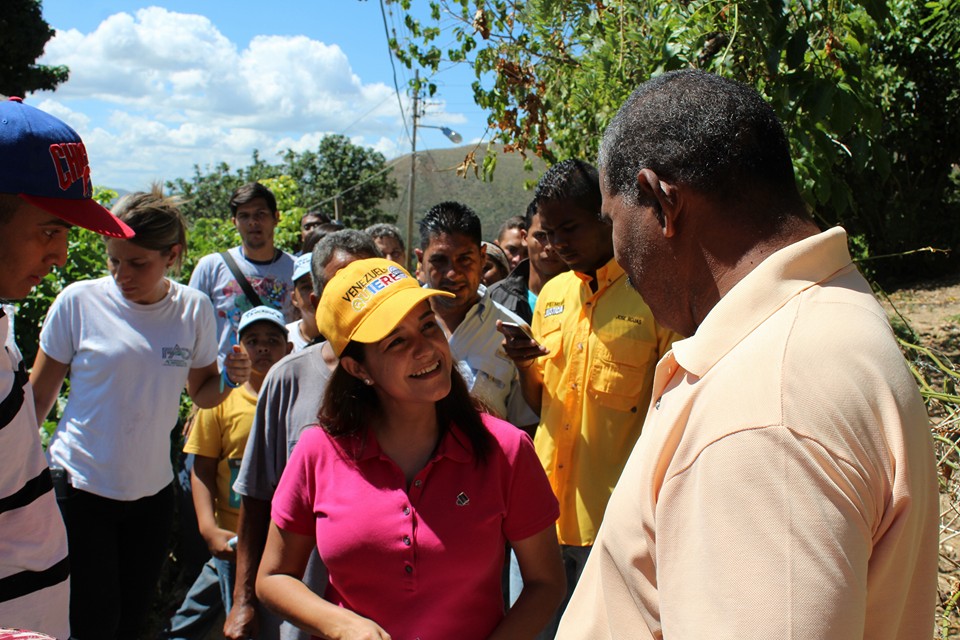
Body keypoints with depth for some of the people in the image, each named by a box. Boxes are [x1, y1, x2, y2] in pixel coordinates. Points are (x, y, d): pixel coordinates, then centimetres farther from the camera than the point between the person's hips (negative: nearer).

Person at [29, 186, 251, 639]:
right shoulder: (78, 302, -10)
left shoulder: (194, 309, -3)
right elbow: (39, 396, 0)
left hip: (152, 489, 3)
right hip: (79, 485, -3)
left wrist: (231, 378, -13)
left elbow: (203, 392, 8)